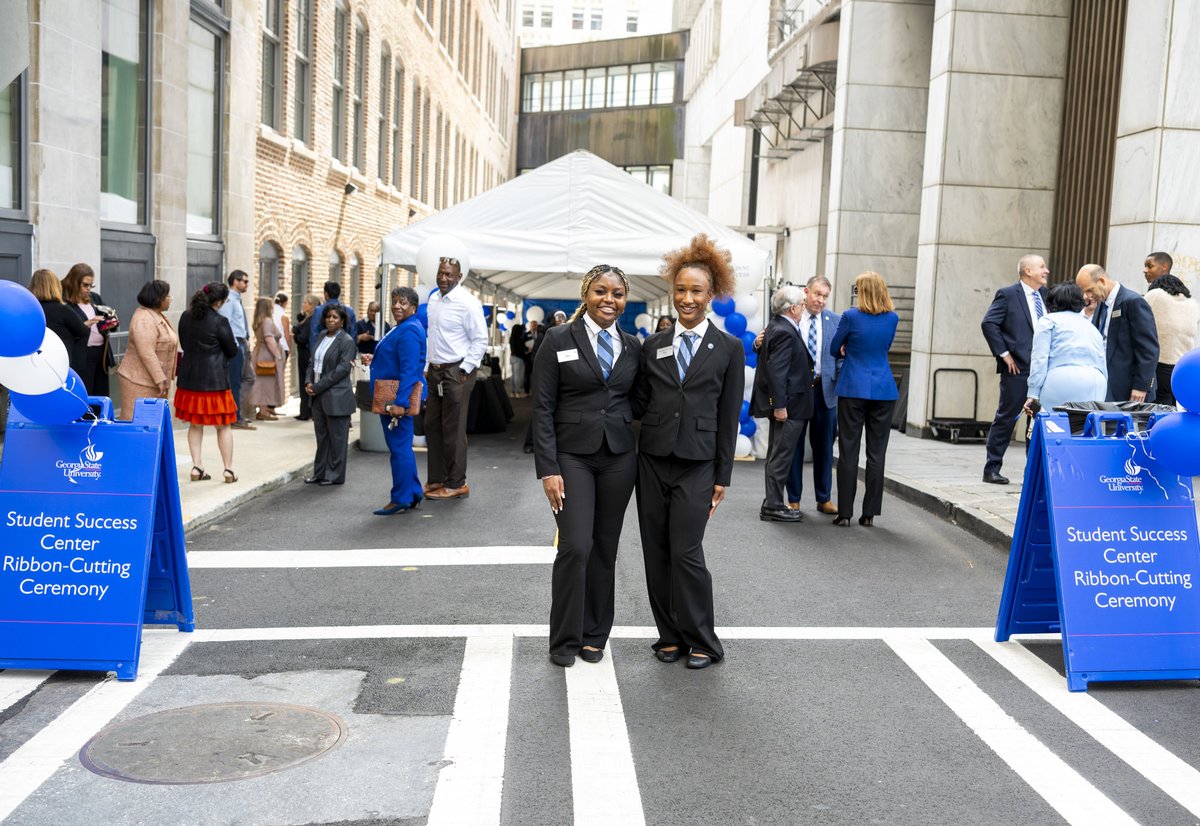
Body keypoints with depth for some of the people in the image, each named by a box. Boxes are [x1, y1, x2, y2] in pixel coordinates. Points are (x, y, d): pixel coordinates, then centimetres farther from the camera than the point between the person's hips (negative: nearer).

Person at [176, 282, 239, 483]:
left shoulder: (186, 317, 2)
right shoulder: (219, 321, -15)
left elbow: (184, 344, 15)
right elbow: (232, 351, -6)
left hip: (189, 378, 5)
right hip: (214, 380, -5)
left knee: (195, 425, 14)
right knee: (223, 426, 5)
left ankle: (197, 466, 12)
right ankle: (229, 469, 8)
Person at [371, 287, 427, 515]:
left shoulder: (409, 331, -17)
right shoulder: (401, 328, 17)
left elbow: (409, 370, -24)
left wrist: (400, 403, -28)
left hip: (398, 400, -11)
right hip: (392, 398, 11)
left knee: (399, 447, -6)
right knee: (401, 447, 16)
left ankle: (401, 500, 1)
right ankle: (413, 495, 24)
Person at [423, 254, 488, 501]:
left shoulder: (467, 303, -12)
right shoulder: (433, 299, 11)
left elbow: (480, 341, -12)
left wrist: (464, 370, -14)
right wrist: (428, 367, 16)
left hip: (457, 372, -8)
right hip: (435, 370, 8)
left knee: (453, 430, -3)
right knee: (432, 426, 11)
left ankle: (456, 484, 7)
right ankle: (436, 480, 22)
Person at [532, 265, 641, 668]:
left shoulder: (633, 347, 8)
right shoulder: (559, 340, -3)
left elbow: (636, 402, 13)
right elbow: (542, 408, -6)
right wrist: (548, 469, -12)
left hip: (619, 457, 4)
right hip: (572, 455, -3)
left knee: (605, 548, 8)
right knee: (575, 547, -10)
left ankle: (594, 635, 23)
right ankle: (565, 639, 9)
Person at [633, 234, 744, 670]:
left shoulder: (728, 349, 1)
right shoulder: (653, 346, 8)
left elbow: (729, 417, 1)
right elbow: (640, 404, 10)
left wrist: (722, 476, -1)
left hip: (696, 465, -3)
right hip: (652, 459, 3)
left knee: (686, 552, -7)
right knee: (656, 552, 6)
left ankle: (701, 642, 10)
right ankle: (670, 635, 20)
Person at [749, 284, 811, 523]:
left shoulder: (776, 326, 11)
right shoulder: (785, 332, -19)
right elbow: (776, 371, -24)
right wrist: (780, 405, -23)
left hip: (784, 403, 11)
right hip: (788, 405, -11)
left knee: (777, 455, 16)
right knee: (781, 456, -4)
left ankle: (772, 503, 24)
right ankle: (773, 506, 1)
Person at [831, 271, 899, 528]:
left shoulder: (851, 316, -8)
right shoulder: (892, 318, 3)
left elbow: (834, 348, 4)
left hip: (853, 389, -3)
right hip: (883, 391, 3)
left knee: (848, 452, 2)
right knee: (876, 453, 5)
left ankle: (845, 513, 2)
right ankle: (869, 513, 8)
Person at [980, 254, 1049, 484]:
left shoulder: (1045, 294, 14)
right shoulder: (1008, 294, -6)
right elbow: (988, 323, -13)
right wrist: (1004, 354, -14)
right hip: (1018, 369, -6)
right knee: (1006, 418, -1)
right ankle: (991, 469, 6)